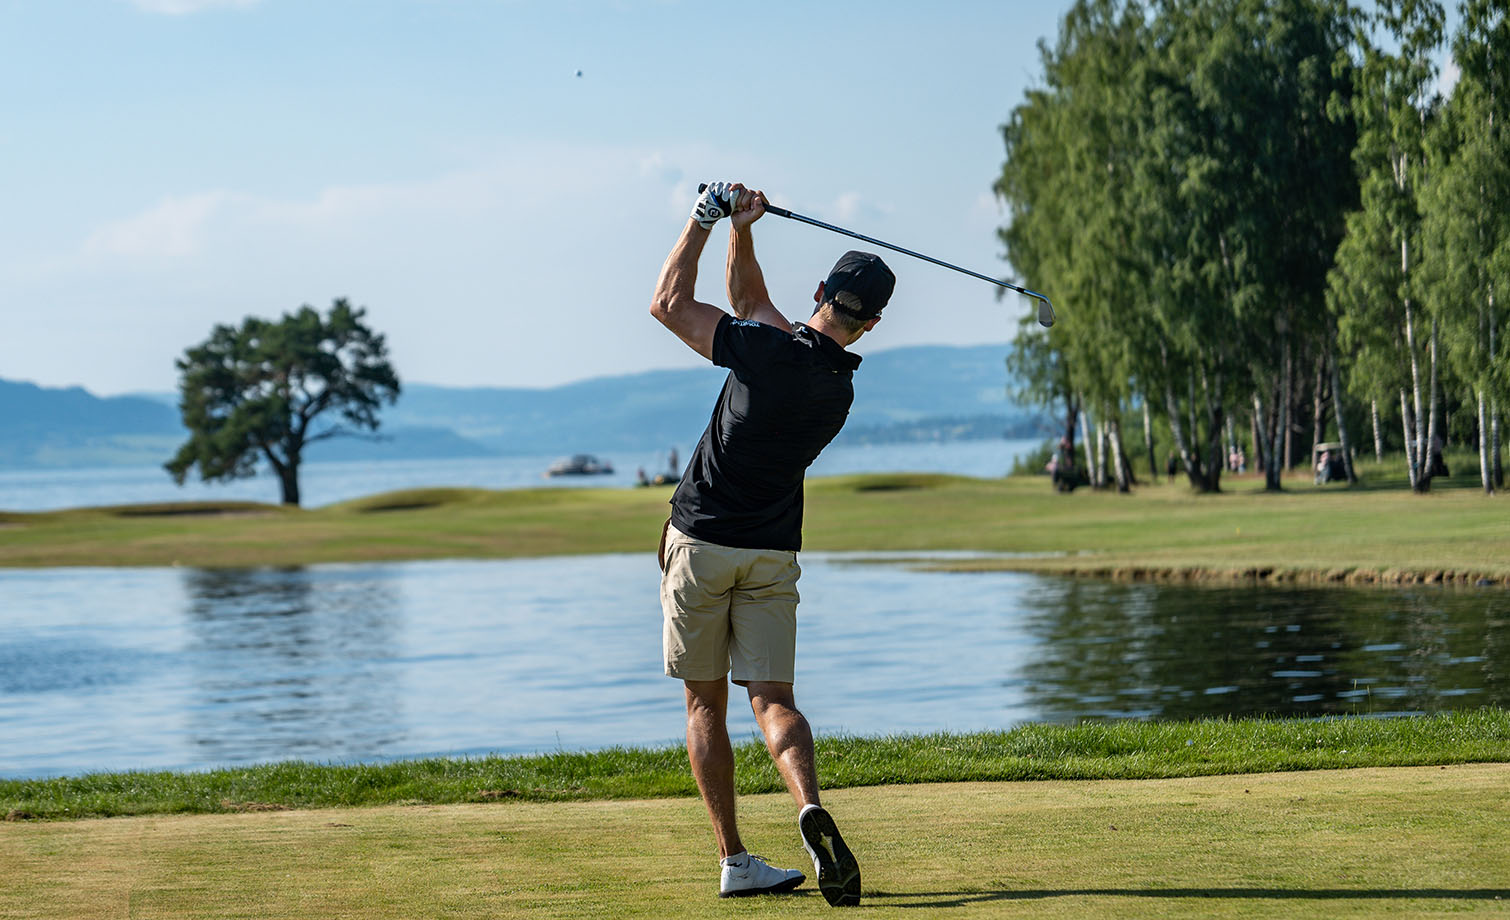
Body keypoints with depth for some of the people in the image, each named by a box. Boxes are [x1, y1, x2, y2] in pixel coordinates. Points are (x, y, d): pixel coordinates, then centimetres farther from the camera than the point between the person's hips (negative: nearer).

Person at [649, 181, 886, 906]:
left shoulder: (768, 350, -17)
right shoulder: (842, 386, 4)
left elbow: (669, 303, -7)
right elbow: (750, 304, 15)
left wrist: (706, 218, 1)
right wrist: (740, 234, 5)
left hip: (700, 542, -4)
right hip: (772, 556, 4)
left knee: (704, 704, 7)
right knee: (773, 701, -1)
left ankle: (734, 860, 5)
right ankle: (810, 807, -30)